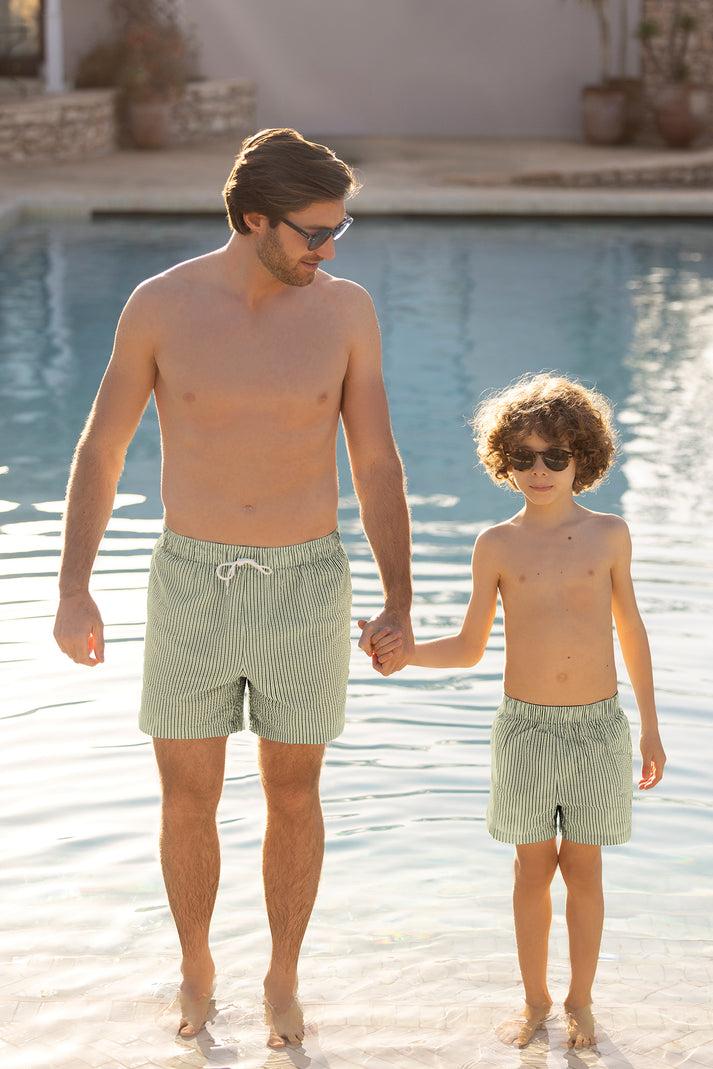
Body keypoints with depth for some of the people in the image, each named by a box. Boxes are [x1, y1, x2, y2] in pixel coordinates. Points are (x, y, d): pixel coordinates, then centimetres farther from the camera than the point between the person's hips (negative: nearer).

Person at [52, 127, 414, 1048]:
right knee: (187, 802, 7)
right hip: (192, 585, 0)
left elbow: (378, 467, -3)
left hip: (304, 587, 0)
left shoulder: (346, 309, -6)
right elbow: (99, 452, 0)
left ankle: (283, 980, 32)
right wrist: (73, 592, -7)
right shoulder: (160, 305, -8)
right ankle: (196, 972, 33)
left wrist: (399, 603, -13)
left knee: (293, 797, 11)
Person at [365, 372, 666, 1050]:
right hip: (526, 730, 0)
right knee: (533, 868, 9)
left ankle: (579, 1002, 24)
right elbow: (469, 648, 2)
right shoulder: (497, 545, -3)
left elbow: (631, 631, 6)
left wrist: (650, 727, 8)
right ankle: (535, 1001, 25)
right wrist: (404, 653, -17)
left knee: (583, 869, 8)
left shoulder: (608, 534, -2)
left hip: (598, 726, 0)